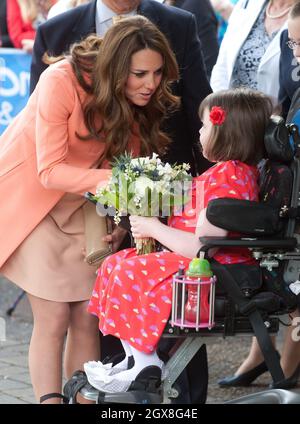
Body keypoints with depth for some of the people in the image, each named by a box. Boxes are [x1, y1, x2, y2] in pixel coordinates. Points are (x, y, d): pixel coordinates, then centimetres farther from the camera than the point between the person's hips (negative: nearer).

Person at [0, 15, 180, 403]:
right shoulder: (62, 81, -28)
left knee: (87, 317, -1)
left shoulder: (140, 99, -10)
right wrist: (112, 178, -41)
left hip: (81, 206, 5)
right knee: (53, 319, -9)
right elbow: (50, 171, -28)